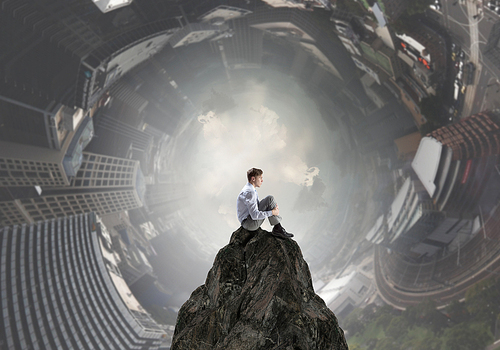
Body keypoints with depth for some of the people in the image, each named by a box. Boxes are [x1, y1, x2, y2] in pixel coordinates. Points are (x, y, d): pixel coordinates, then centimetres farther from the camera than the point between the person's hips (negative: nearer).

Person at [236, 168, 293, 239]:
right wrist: (272, 212, -18)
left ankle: (277, 228, 3)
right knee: (270, 199, -16)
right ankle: (277, 228, -9)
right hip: (249, 224, -10)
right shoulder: (249, 192, -22)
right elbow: (255, 215, -28)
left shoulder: (250, 188, 10)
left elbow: (257, 205, 18)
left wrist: (272, 207, 2)